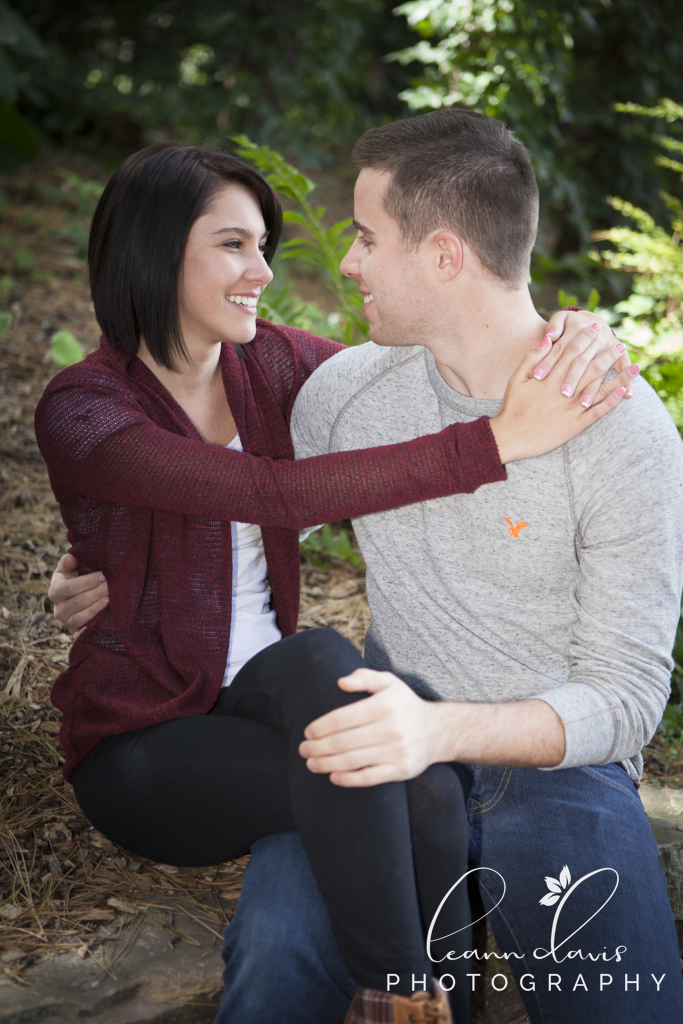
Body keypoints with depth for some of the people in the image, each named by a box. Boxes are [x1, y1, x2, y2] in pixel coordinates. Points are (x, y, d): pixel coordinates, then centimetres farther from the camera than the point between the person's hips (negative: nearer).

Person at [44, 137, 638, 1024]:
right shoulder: (80, 411, -18)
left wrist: (566, 345, -22)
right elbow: (272, 494, -33)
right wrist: (495, 442, -38)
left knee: (424, 783, -28)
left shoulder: (271, 364, 1)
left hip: (258, 687, 4)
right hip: (141, 742, -4)